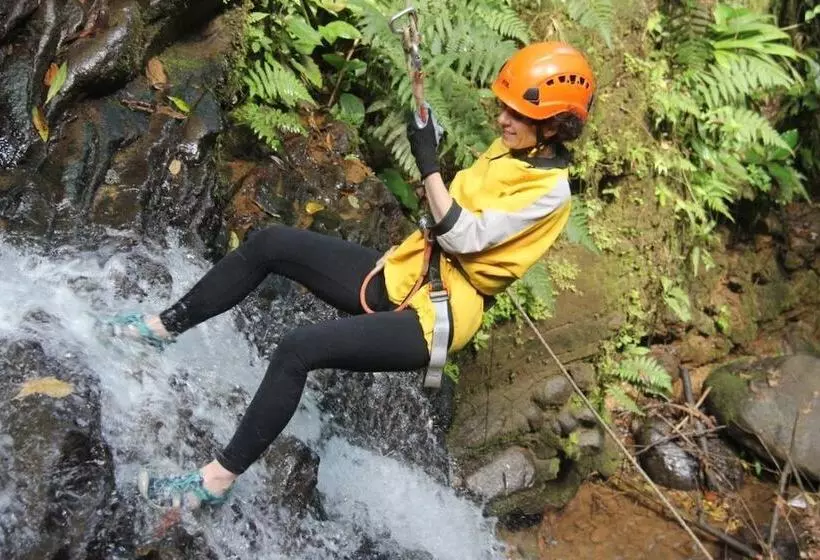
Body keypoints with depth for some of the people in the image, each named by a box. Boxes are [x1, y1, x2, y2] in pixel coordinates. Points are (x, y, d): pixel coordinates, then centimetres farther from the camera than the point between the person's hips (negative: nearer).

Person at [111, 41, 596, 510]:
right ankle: (168, 325, 17)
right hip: (401, 276, 9)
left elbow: (463, 238, -22)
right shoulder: (510, 150, 10)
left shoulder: (550, 191, -14)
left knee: (299, 350, -26)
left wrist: (428, 164, -25)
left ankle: (220, 478, -12)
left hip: (433, 317, -8)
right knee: (271, 244, 0)